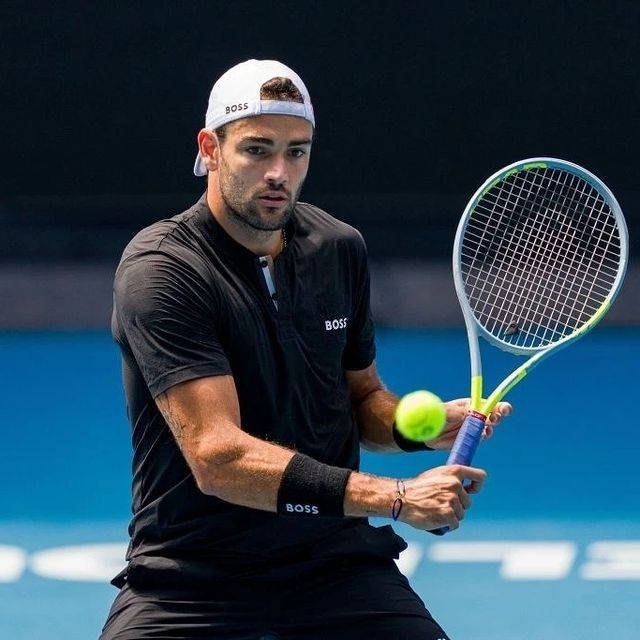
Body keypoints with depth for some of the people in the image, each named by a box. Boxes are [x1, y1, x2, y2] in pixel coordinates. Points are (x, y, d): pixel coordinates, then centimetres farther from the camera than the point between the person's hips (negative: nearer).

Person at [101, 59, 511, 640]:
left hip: (336, 562, 4)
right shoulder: (160, 270, -15)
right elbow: (217, 457, -24)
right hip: (190, 578, -4)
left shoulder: (340, 249, 5)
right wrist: (398, 497, -27)